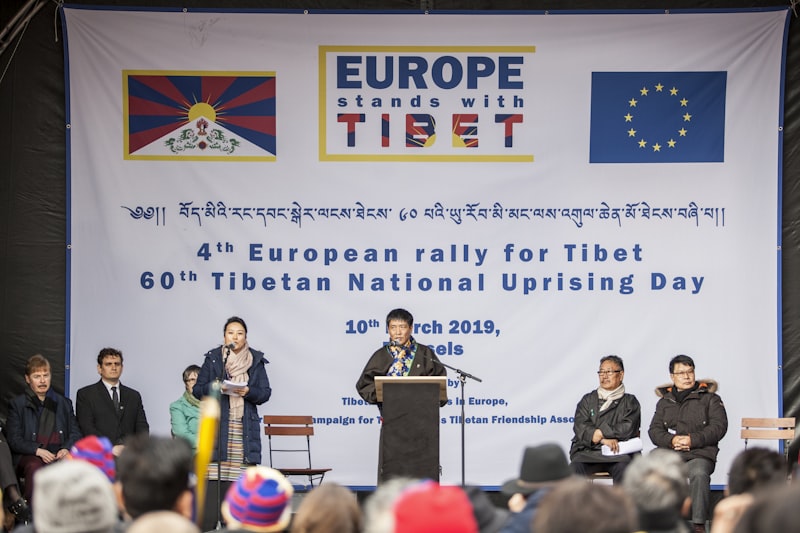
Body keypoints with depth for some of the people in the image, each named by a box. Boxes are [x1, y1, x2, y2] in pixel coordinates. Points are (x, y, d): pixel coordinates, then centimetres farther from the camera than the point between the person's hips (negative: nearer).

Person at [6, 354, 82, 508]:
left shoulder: (63, 403, 24)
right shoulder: (17, 404, 15)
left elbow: (75, 433, 17)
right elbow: (14, 440, 5)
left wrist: (66, 449, -6)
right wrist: (38, 450, -13)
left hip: (59, 454, 2)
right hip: (30, 456, -2)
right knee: (34, 467, -39)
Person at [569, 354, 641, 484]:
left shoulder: (630, 402, 15)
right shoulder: (588, 400, 19)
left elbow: (628, 428, -2)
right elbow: (579, 427, 3)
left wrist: (601, 433, -7)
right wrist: (604, 439, -11)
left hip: (618, 454, -1)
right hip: (587, 452, 2)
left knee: (623, 469, -36)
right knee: (574, 469, -31)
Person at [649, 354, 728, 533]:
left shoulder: (709, 398, 14)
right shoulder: (664, 402, 23)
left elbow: (719, 427, 2)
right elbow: (655, 430, 14)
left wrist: (693, 440, -11)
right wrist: (671, 441, -9)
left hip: (699, 454, -3)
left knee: (699, 474, -37)